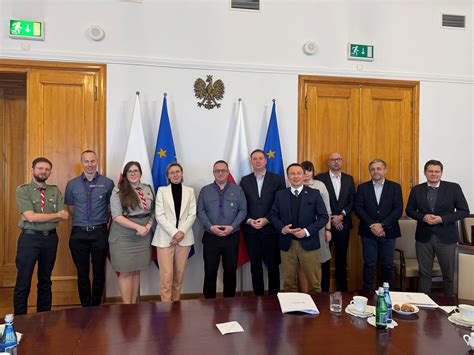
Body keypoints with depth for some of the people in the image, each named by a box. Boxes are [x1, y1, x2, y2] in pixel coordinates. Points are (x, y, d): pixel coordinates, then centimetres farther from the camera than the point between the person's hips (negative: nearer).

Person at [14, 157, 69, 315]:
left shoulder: (55, 191, 5)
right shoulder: (22, 190, -4)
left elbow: (64, 216, -6)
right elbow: (30, 216, -17)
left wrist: (36, 216, -13)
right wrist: (57, 215, -11)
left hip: (50, 238, 4)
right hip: (29, 237, -3)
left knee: (45, 281, 15)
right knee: (23, 283, 3)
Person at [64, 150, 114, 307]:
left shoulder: (108, 183, -3)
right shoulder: (72, 184, 3)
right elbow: (70, 208, 13)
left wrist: (103, 222, 5)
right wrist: (80, 223, 8)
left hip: (100, 232, -1)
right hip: (79, 233, 1)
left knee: (99, 272, 10)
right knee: (82, 273, 11)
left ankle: (96, 307, 27)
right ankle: (86, 308, 27)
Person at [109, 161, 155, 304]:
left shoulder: (148, 189, 7)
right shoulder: (118, 191, -6)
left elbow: (153, 212, 11)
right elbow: (116, 216, -12)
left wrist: (148, 226, -7)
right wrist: (138, 227, -18)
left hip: (143, 237, 4)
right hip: (123, 237, -4)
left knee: (136, 271, 12)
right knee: (125, 272, 3)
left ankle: (134, 303, 24)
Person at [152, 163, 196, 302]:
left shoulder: (189, 191, 9)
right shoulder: (162, 190, 5)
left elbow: (192, 214, 3)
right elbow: (159, 215, -4)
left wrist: (182, 232, -11)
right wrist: (174, 232, -14)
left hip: (184, 237, 2)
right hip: (165, 237, -2)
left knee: (179, 274, 7)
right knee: (166, 275, -6)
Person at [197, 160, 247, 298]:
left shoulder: (237, 190, 6)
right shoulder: (205, 190, 5)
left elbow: (243, 210, 1)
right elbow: (200, 211, 0)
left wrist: (232, 227, -12)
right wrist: (210, 226, -14)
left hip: (232, 237, 1)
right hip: (211, 237, 0)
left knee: (231, 271, 9)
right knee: (210, 271, 5)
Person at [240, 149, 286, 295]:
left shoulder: (278, 179, 0)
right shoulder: (245, 180, 8)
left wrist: (266, 220, -13)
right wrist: (249, 220, -9)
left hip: (270, 228, -2)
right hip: (251, 230, 2)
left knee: (273, 265, 7)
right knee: (255, 266, 10)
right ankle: (258, 295, 24)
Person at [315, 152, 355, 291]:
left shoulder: (349, 179, 10)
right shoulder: (319, 178, -2)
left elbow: (352, 201, 6)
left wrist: (341, 216, -9)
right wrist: (330, 219, -9)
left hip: (343, 224, 3)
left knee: (342, 258, 11)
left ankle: (342, 288, 24)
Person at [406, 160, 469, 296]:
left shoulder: (453, 188, -3)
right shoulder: (416, 190, 2)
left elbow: (464, 211, -3)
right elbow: (409, 210, 8)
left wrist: (442, 219, -16)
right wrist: (423, 217, -12)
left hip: (446, 237, -1)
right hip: (424, 237, 1)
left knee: (448, 273, 10)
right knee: (424, 273, 9)